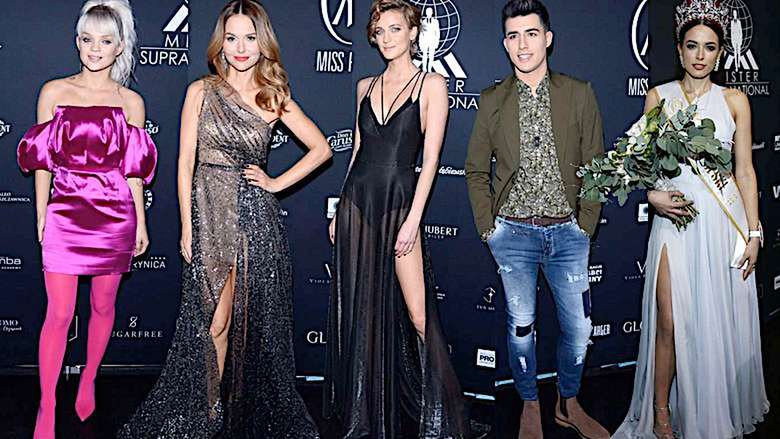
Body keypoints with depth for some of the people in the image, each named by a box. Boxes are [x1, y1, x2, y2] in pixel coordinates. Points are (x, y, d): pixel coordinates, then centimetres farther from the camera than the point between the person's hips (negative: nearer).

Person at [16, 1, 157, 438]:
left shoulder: (131, 102, 4)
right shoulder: (54, 92, 3)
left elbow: (133, 168, 6)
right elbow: (43, 159, 5)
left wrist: (140, 221, 6)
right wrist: (41, 214, 4)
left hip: (115, 216, 1)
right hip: (66, 213, -1)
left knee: (104, 305, 12)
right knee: (59, 313, -2)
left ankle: (88, 383, 33)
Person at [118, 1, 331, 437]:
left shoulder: (274, 98, 5)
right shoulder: (202, 91, 3)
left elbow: (321, 148, 11)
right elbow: (186, 163, 1)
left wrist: (278, 183, 2)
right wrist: (186, 227, -4)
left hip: (257, 218, 1)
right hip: (210, 216, -1)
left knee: (254, 321, 6)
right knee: (214, 322, 2)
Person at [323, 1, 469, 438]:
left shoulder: (431, 84, -1)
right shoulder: (366, 87, 13)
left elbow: (431, 158, -7)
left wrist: (413, 220, -13)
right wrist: (341, 211, 12)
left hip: (399, 204, -5)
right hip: (357, 202, 5)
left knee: (418, 315, -8)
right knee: (359, 311, 9)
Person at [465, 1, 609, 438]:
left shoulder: (580, 94, 0)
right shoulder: (492, 100, 1)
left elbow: (596, 165, 2)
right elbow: (476, 170, 6)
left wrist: (586, 225, -2)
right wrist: (488, 226, -1)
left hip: (568, 233, 1)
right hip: (513, 233, 0)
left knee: (579, 328, 6)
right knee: (521, 327, 7)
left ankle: (569, 404, 30)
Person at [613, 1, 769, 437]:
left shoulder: (734, 100, 5)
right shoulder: (659, 96, 6)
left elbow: (745, 170, 5)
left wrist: (754, 233, 1)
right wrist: (653, 195, -12)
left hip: (722, 219, 1)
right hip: (674, 216, 0)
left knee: (718, 320, 7)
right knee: (670, 322, -5)